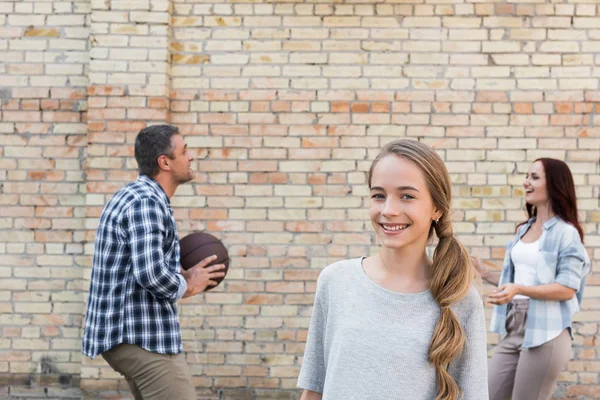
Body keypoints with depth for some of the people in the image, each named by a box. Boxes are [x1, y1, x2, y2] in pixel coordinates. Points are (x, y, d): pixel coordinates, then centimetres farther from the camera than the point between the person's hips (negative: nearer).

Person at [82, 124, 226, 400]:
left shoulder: (134, 196, 16)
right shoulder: (146, 202, -17)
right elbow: (150, 273, -28)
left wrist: (180, 274, 10)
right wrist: (187, 286, -10)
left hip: (125, 331, 11)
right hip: (142, 336, -11)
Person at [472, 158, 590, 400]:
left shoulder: (565, 232, -9)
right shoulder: (524, 229, 15)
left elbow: (568, 289, -16)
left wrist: (519, 289, -27)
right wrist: (485, 273, 10)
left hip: (546, 332, -7)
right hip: (514, 328, 8)